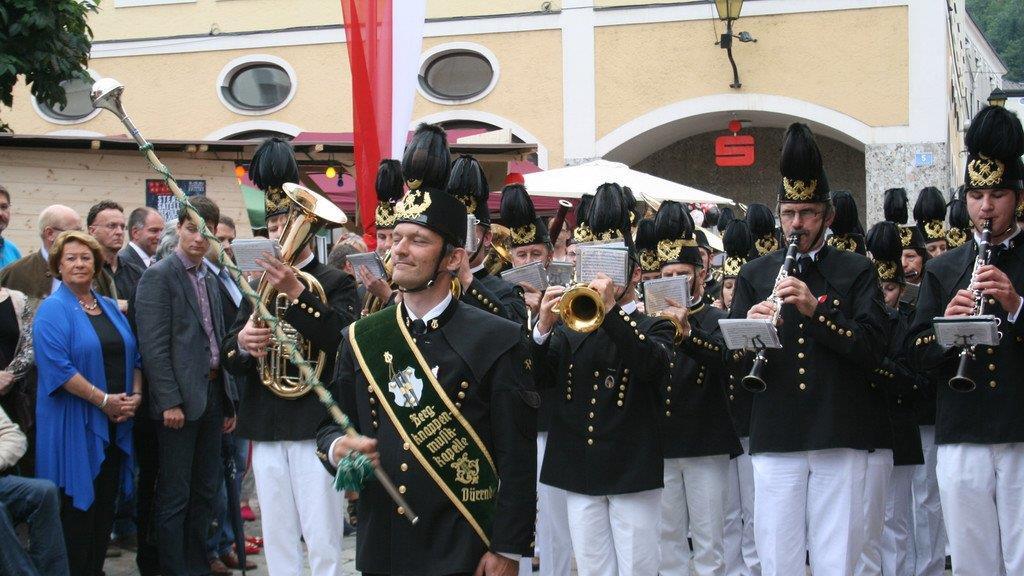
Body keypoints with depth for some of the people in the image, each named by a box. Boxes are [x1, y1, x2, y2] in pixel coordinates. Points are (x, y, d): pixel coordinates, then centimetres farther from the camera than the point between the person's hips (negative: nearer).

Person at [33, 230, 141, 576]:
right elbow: (56, 366, -17)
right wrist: (104, 400, -19)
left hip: (115, 424, 6)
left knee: (106, 504, 9)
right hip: (74, 426, -6)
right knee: (78, 505, -3)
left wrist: (135, 397, -2)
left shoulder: (110, 307, 14)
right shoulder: (53, 310, -7)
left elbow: (133, 355, 15)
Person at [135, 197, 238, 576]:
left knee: (204, 491, 13)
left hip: (211, 394, 8)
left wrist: (228, 401, 15)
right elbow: (153, 346, -14)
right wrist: (170, 402, -19)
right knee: (175, 496, -1)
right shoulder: (159, 276, -8)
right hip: (179, 398, -8)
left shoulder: (210, 280, 15)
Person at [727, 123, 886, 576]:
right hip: (774, 437, 1)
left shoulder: (857, 271, 6)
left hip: (839, 436, -1)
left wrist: (814, 308, -20)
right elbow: (733, 362, 6)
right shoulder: (754, 275, 11)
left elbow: (869, 345, -7)